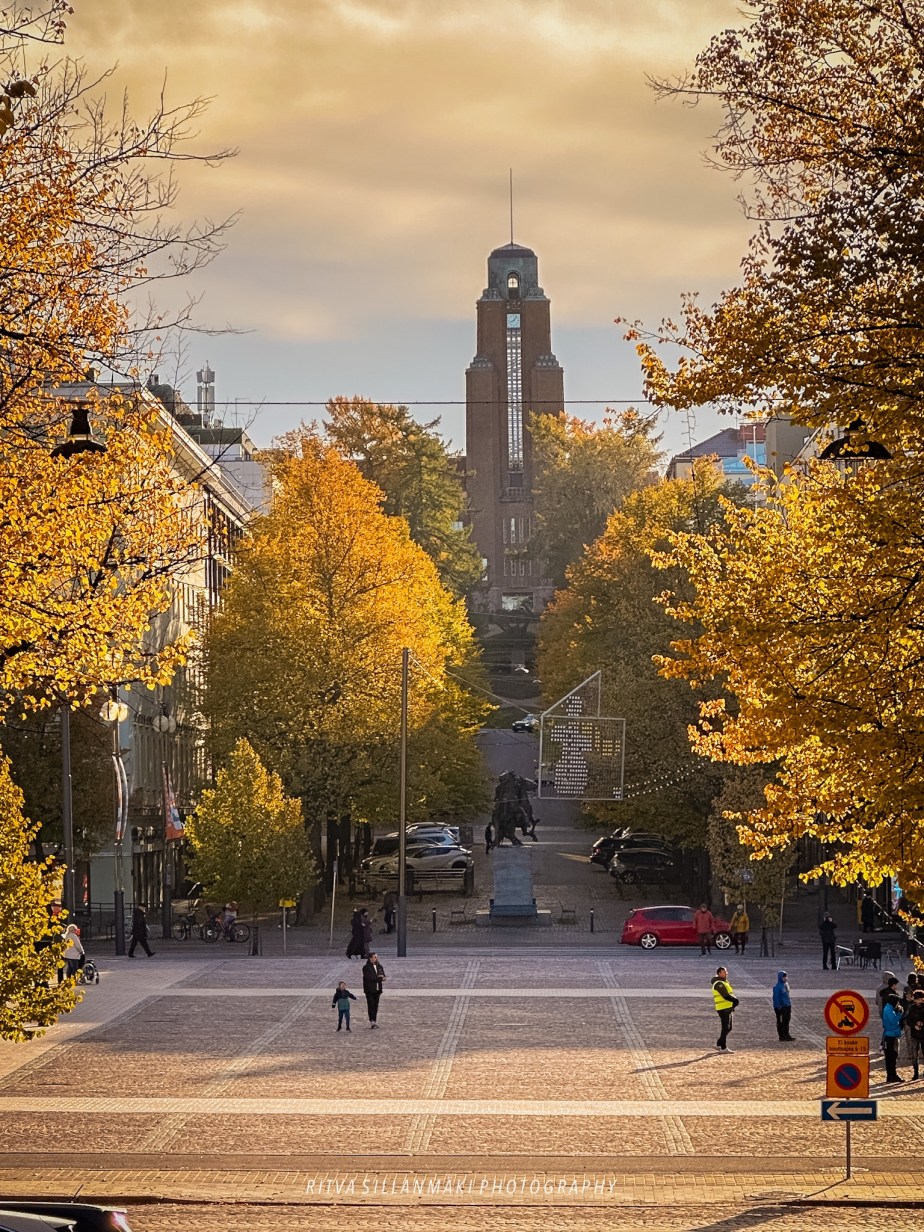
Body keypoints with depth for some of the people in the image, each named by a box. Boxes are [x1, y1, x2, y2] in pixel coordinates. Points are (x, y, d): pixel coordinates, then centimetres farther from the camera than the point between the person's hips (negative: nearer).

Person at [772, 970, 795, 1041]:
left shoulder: (786, 985, 10)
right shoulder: (777, 987, -16)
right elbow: (775, 997, -16)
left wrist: (790, 1005, 20)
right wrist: (778, 1007, -18)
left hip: (787, 1006, 8)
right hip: (781, 1007, -8)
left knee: (786, 1021, 14)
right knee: (781, 1022, -1)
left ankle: (786, 1035, 23)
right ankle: (782, 1037, 4)